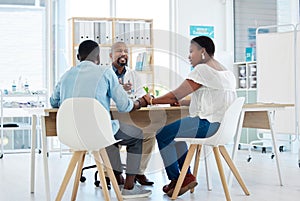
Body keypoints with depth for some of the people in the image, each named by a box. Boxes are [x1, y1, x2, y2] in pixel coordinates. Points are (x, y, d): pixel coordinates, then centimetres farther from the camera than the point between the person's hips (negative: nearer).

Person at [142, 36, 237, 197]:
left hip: (209, 124, -10)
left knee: (163, 134, -3)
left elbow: (176, 95, -10)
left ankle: (176, 179, 6)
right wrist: (182, 102, 16)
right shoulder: (226, 72, 19)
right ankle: (187, 176, 18)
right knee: (173, 132, 23)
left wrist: (152, 101, 4)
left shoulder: (202, 69, -11)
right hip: (222, 122, 11)